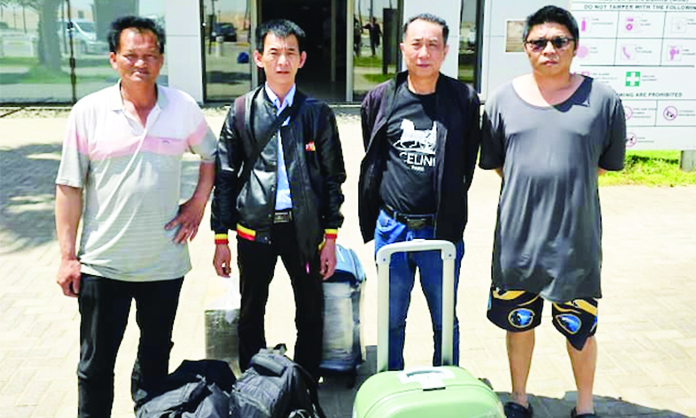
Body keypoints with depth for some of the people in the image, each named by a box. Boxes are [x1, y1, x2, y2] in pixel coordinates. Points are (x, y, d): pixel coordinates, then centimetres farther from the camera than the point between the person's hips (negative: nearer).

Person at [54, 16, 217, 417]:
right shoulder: (88, 111, -6)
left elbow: (210, 155, 15)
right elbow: (70, 187, -3)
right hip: (102, 263, -1)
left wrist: (199, 203, 1)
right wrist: (67, 256, -5)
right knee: (96, 361, 11)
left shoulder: (184, 107, -1)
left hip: (165, 261, 2)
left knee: (156, 355, 18)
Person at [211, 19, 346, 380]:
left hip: (304, 228, 0)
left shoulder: (318, 113, 2)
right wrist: (221, 237, 0)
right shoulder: (242, 111, 2)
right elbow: (224, 175, 3)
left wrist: (331, 236, -2)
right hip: (255, 228, 0)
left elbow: (333, 176, 3)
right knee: (251, 315, 12)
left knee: (311, 316, 10)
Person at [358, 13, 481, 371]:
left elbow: (467, 166, 5)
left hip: (442, 231, -1)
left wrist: (450, 214, 5)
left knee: (445, 321, 12)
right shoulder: (380, 98, 2)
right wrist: (369, 225, 10)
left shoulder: (464, 100, -3)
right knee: (391, 320, 15)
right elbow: (371, 166, 10)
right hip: (391, 229, 2)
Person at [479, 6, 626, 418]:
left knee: (580, 327, 12)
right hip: (518, 236, 2)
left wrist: (568, 182, 3)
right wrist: (529, 187, 4)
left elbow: (608, 162, 5)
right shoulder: (503, 99, -1)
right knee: (519, 321, 17)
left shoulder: (602, 99, -6)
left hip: (577, 238, -1)